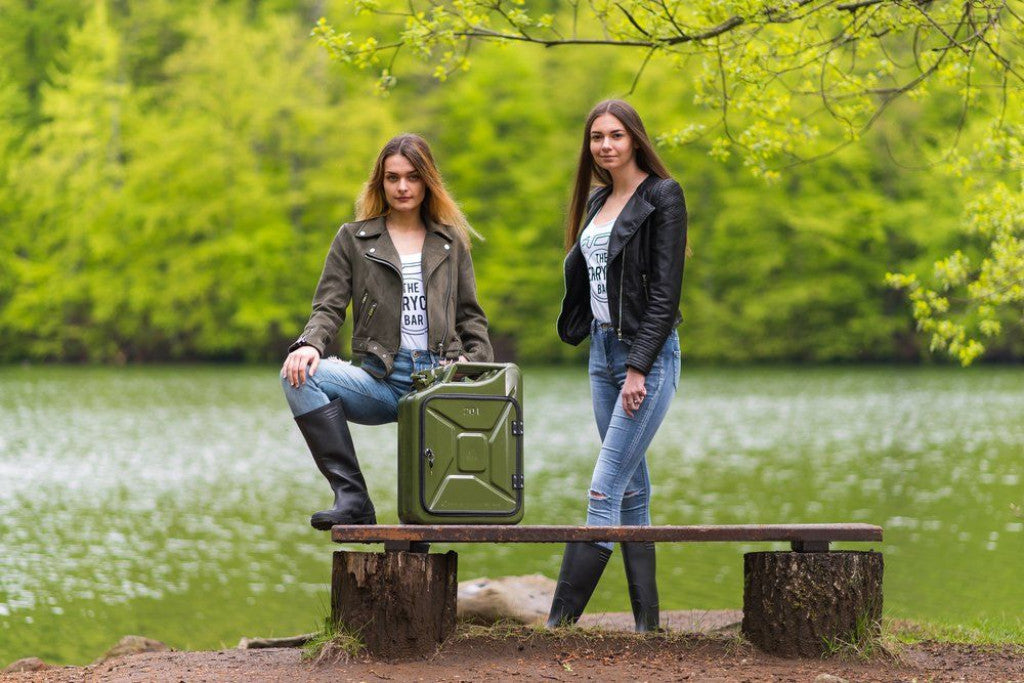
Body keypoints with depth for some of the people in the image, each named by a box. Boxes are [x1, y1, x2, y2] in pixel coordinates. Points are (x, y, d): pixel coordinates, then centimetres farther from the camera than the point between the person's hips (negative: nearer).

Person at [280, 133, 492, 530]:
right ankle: (352, 498, -32)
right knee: (300, 375, -29)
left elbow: (470, 316, 18)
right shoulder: (354, 239, 13)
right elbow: (329, 306, 5)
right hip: (382, 379, -1)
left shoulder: (451, 243, 18)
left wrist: (478, 365, -2)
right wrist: (309, 345, -17)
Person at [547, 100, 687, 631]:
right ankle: (646, 619, 12)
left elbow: (665, 290, -15)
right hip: (603, 351, 8)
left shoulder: (662, 196, -9)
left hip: (647, 353, -8)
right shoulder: (598, 200, 14)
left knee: (605, 488, -13)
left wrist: (639, 367, -20)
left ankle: (560, 622, -16)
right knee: (632, 490, 9)